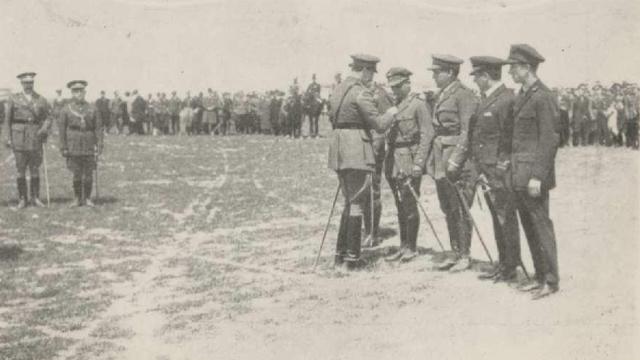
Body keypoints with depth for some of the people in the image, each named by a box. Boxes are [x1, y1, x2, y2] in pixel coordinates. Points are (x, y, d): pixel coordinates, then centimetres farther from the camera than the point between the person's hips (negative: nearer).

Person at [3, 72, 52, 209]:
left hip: (36, 136, 1)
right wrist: (8, 138, -2)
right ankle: (22, 199, 7)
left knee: (35, 169, 3)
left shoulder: (41, 100, 9)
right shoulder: (13, 99, 6)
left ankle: (35, 198, 11)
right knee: (20, 170, 0)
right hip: (19, 136, -1)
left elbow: (47, 117, 9)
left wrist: (44, 129, -11)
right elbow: (7, 119, 4)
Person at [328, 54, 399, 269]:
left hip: (338, 149, 9)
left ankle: (340, 253, 18)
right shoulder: (361, 93, -13)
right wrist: (390, 113, 5)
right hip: (356, 150, -9)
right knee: (357, 203, -2)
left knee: (350, 201, 17)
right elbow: (380, 125, -15)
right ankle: (352, 257, 1)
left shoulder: (338, 89, 15)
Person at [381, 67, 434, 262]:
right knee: (400, 206, 11)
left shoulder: (418, 104, -6)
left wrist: (419, 163, -18)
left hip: (409, 160, -7)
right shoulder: (394, 106, 16)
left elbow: (427, 134, -12)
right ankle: (403, 246, 18)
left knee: (409, 205, -4)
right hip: (393, 161, 7)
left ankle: (412, 247, 5)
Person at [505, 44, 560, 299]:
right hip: (519, 174, 9)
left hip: (534, 173, -9)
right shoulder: (521, 96, 15)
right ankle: (540, 277, 20)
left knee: (541, 226, -3)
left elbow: (549, 140, -16)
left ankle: (551, 282, 4)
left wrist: (537, 176, -19)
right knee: (529, 227, 12)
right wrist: (514, 170, 14)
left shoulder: (543, 98, -13)